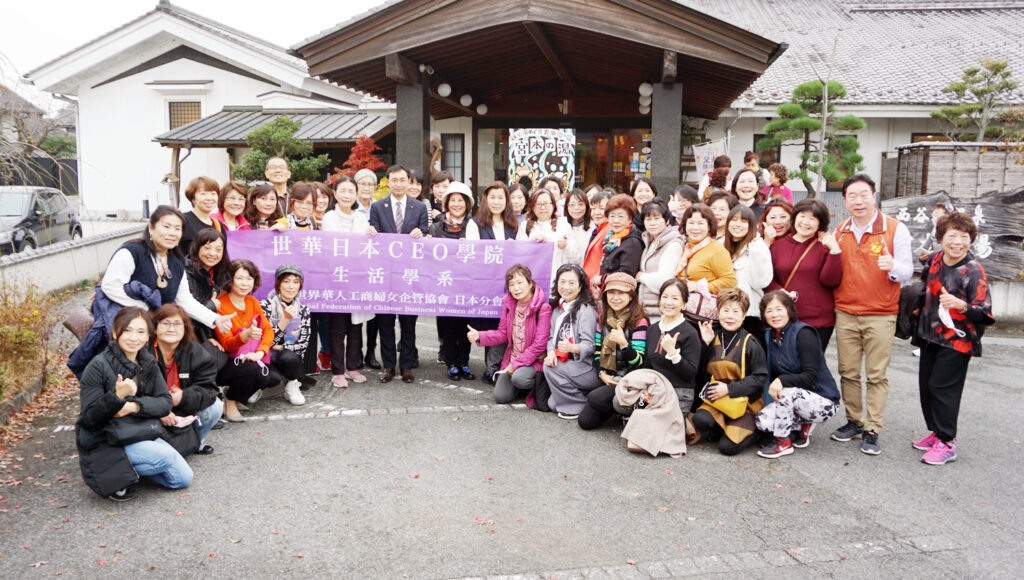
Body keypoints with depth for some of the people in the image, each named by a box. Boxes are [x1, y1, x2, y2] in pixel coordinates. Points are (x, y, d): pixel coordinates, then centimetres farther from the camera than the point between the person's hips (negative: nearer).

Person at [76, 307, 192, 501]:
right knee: (167, 456, -27)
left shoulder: (148, 363, 4)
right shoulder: (98, 366, -14)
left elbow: (165, 402, 1)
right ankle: (116, 477, -5)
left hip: (142, 433, 7)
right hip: (105, 444, -6)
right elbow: (89, 418, -17)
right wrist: (116, 397, -34)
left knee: (184, 478, -2)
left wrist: (134, 406, -18)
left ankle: (129, 469, 13)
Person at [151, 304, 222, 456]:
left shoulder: (196, 353, -5)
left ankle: (197, 442, 9)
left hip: (183, 412, 4)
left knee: (215, 407, -16)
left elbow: (208, 389, -9)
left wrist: (183, 397, -29)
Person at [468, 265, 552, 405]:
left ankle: (540, 385, -1)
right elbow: (502, 334, 7)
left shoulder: (543, 308, -18)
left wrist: (516, 364, -18)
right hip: (512, 358, 6)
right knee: (500, 397, -4)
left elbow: (539, 345, -19)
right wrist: (479, 336, -11)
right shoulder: (509, 304, 3)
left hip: (534, 359, -6)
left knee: (519, 378, -34)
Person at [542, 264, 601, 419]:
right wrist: (551, 352, -13)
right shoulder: (558, 308, 11)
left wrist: (571, 348, -40)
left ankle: (579, 406, -9)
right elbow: (552, 336, 8)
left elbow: (589, 345, -19)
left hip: (589, 370, -8)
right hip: (566, 363, 8)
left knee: (550, 369, -21)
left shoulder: (585, 310, -14)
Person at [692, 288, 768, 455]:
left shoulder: (750, 344, -7)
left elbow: (760, 378, -9)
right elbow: (702, 371, 8)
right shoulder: (712, 338, 5)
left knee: (727, 447, -18)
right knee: (700, 419, -29)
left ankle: (754, 430, 13)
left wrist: (730, 388, -18)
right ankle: (723, 431, 4)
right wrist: (705, 344, -5)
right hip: (716, 397, 3)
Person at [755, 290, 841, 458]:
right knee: (762, 421, -18)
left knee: (786, 391, -34)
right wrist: (774, 386, -10)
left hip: (823, 401, -6)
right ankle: (801, 426, 10)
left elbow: (811, 377, -23)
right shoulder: (770, 336, 4)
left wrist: (782, 380, -35)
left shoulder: (803, 333, -16)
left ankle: (783, 441, -13)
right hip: (795, 399, 6)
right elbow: (774, 375, 10)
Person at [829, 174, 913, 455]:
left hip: (881, 315, -4)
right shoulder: (840, 231, 9)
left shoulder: (895, 228, -4)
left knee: (876, 375, 1)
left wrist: (893, 266, -27)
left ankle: (872, 429, 8)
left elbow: (907, 271, -6)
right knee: (848, 372, 8)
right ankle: (853, 421, 22)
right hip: (845, 313, 4)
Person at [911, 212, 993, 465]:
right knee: (925, 385, 13)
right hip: (930, 335, 7)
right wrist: (921, 311, 19)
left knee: (942, 387, -7)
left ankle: (947, 443, 3)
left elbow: (985, 312, -19)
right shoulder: (935, 259, 3)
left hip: (956, 341, -7)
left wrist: (960, 304, -34)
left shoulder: (974, 271, -15)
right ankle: (935, 432, 29)